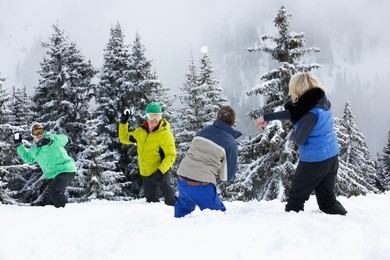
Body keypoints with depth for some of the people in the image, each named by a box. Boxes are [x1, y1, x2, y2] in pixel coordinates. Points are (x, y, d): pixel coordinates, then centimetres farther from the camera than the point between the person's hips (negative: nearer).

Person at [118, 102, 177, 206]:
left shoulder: (165, 134, -16)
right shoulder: (140, 132, 4)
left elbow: (171, 155, -19)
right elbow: (124, 138, 19)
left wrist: (161, 171, -27)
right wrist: (123, 123, 8)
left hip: (161, 172, -6)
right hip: (146, 174, 6)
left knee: (170, 198, -20)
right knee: (151, 200, 16)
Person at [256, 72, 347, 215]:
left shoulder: (311, 111, -22)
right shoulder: (321, 101, 4)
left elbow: (299, 139, -18)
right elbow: (292, 113, 14)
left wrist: (292, 133, 6)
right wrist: (266, 117, 21)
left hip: (314, 160, -8)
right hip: (331, 157, 8)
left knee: (295, 199, 8)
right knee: (327, 200, 14)